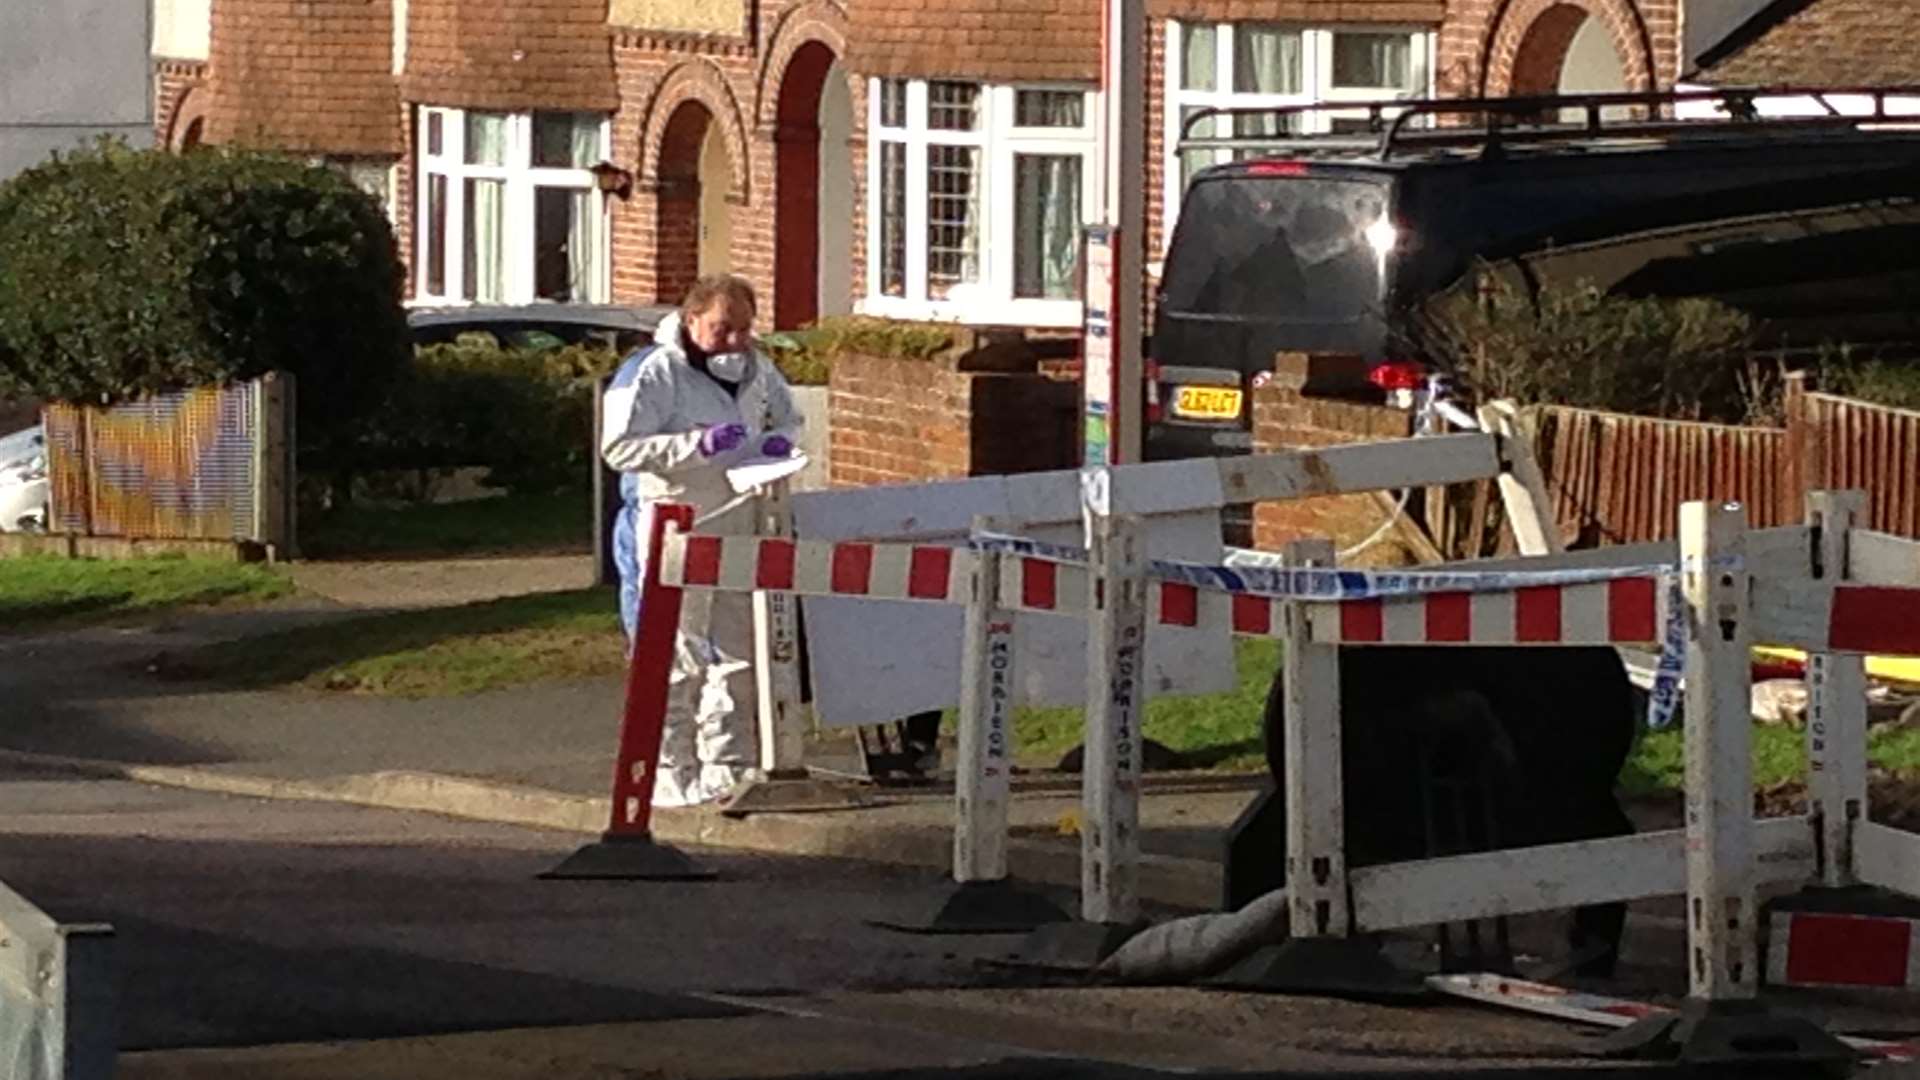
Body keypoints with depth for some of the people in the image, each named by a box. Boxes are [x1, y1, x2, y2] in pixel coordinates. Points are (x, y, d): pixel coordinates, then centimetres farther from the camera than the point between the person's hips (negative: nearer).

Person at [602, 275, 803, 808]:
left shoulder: (756, 371, 8)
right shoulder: (655, 374, -13)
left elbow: (787, 417, 26)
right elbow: (619, 447, -20)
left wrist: (778, 440, 0)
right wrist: (699, 444, -27)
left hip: (738, 524, 7)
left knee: (739, 650, 11)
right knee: (678, 656, -3)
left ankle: (729, 764, 21)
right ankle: (671, 773, 3)